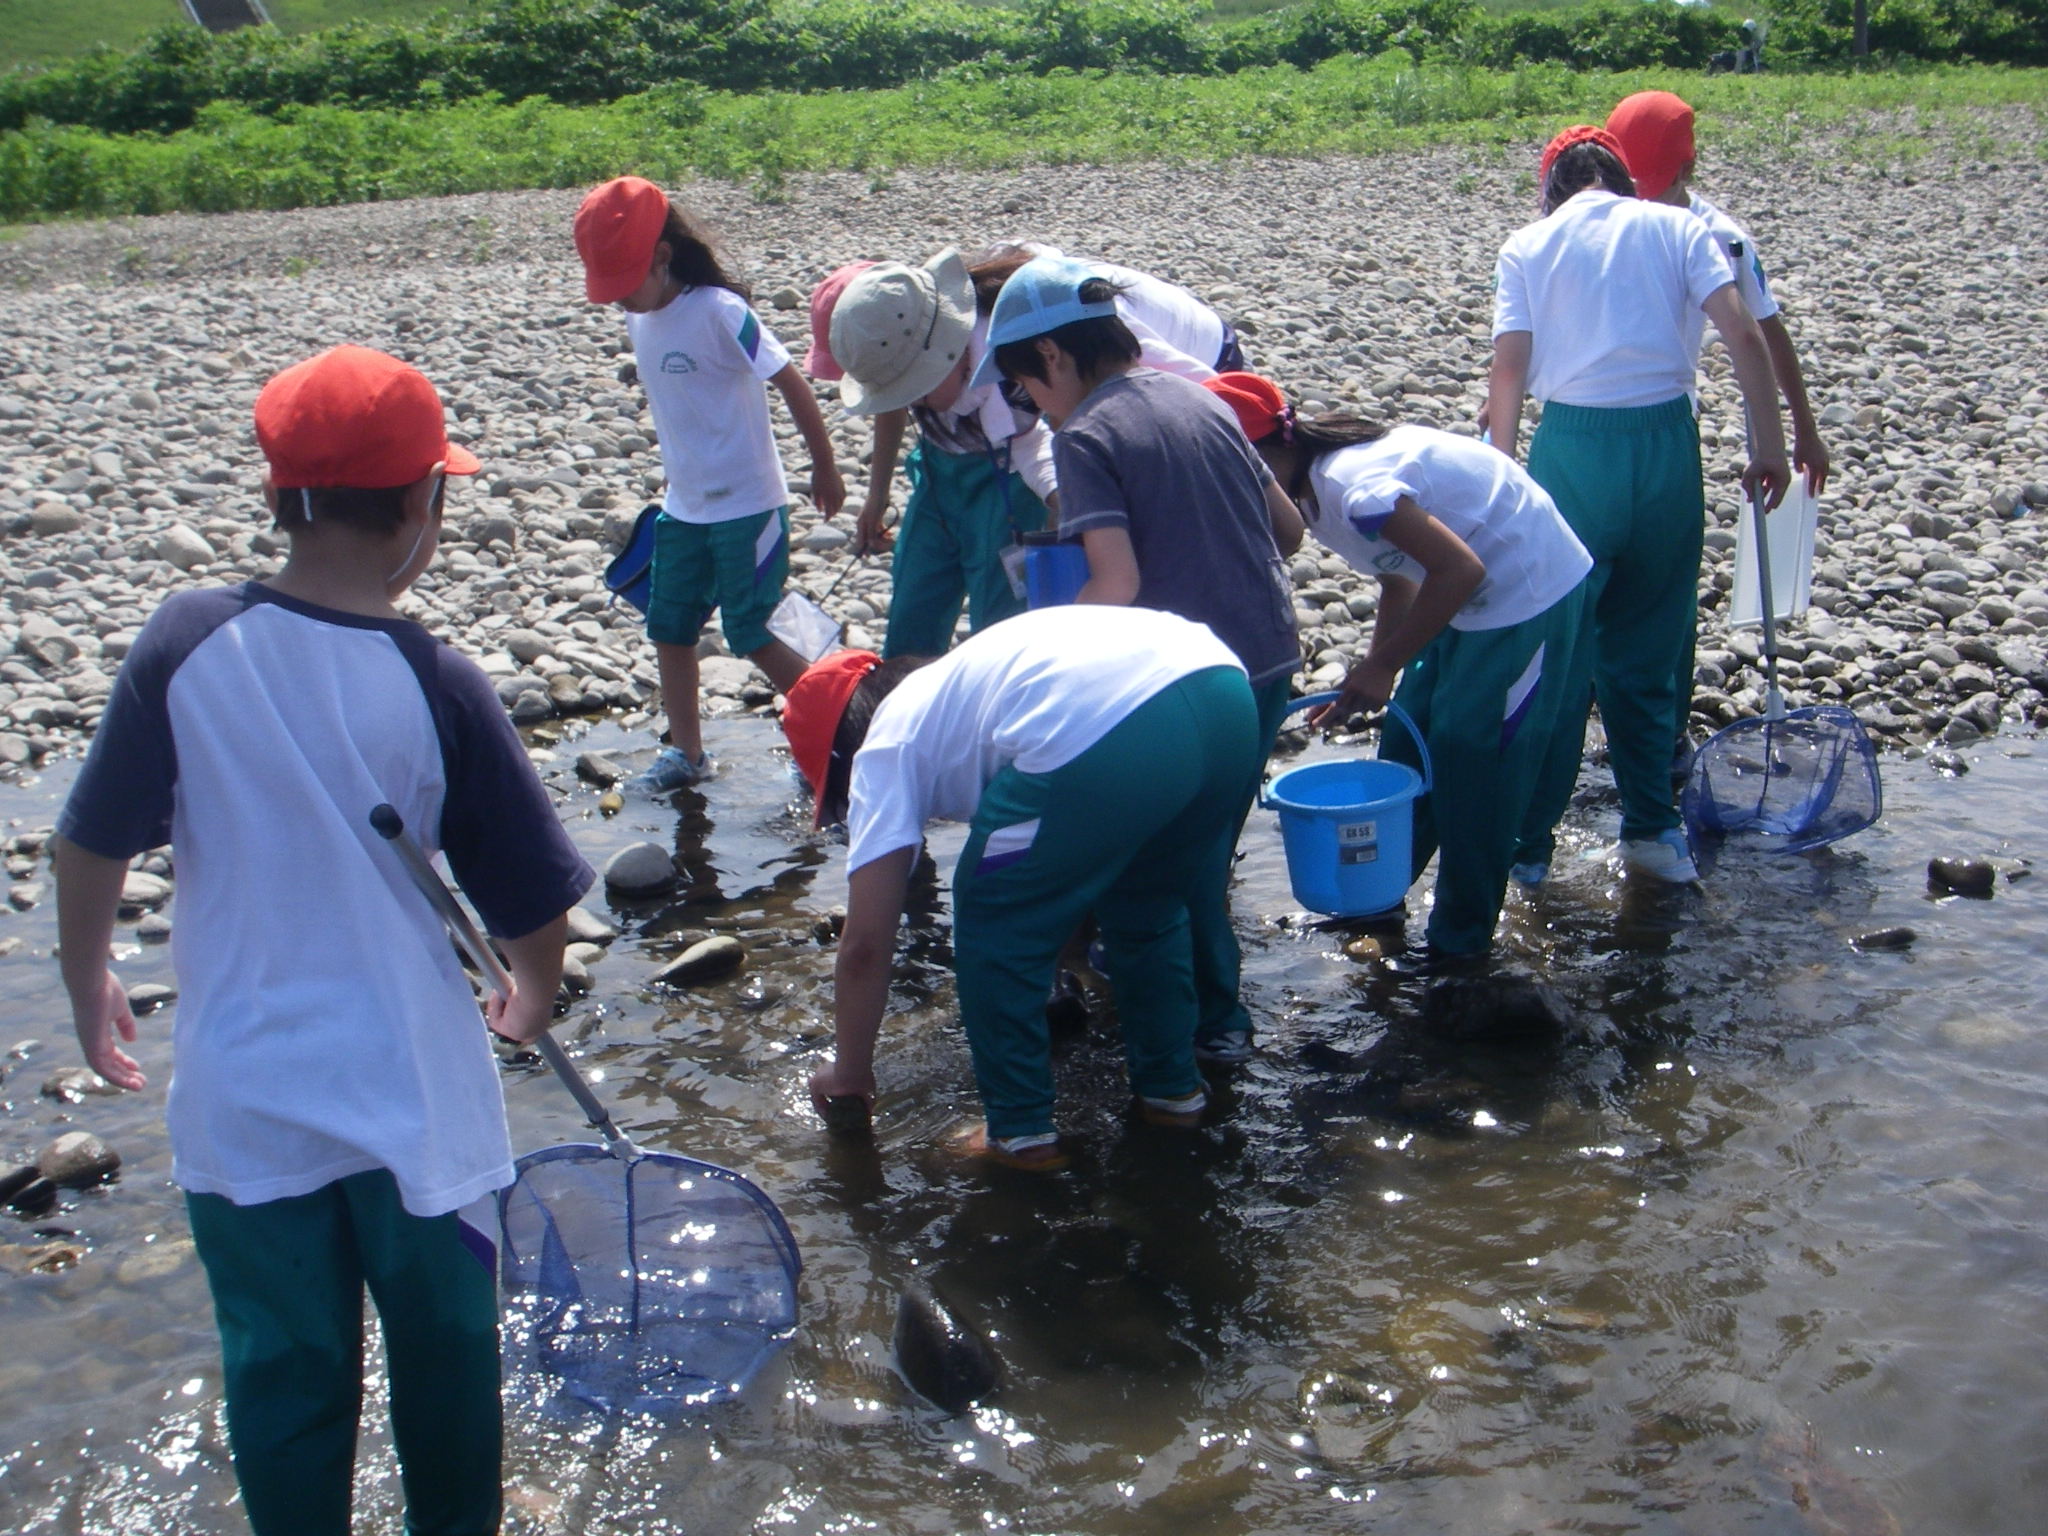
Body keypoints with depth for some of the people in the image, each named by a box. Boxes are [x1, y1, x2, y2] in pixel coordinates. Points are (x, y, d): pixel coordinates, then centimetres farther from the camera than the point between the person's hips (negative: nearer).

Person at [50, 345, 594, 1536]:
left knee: (283, 1372, 17)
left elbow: (92, 849, -4)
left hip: (244, 1101, 1)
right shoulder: (437, 685, -15)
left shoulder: (186, 645, -12)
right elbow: (535, 905, -8)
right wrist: (531, 1005, 14)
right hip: (415, 1093, -1)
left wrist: (89, 985, 15)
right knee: (445, 1351, 21)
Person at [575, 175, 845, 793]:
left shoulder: (719, 312, -20)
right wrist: (681, 478, 18)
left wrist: (825, 469, -9)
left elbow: (792, 384, -15)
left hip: (747, 506, -7)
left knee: (751, 636, -3)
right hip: (683, 507, 8)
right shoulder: (640, 318, 2)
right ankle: (685, 751, 24)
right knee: (669, 630, 10)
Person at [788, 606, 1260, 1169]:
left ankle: (1020, 1130, 21)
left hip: (1106, 732, -8)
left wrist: (848, 1071, 29)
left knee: (995, 926, 16)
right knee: (1148, 904, 32)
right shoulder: (954, 683, 39)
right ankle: (1172, 1087, 41)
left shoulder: (887, 748, 18)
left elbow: (866, 942, 15)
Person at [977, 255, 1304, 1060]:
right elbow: (1290, 528, 15)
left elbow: (1118, 585, -21)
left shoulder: (1085, 436, -11)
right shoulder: (1199, 399, 11)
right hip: (1271, 657, 7)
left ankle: (1215, 1020, 23)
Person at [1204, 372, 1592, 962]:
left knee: (1473, 757, -3)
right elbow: (1400, 580, 10)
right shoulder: (1321, 484, 1)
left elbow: (1461, 569, -31)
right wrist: (1372, 677, 1)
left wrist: (1383, 665, -23)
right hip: (1475, 596, 10)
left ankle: (1462, 939, 12)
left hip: (1530, 593, -10)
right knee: (1408, 742, 13)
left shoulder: (1352, 489, -30)